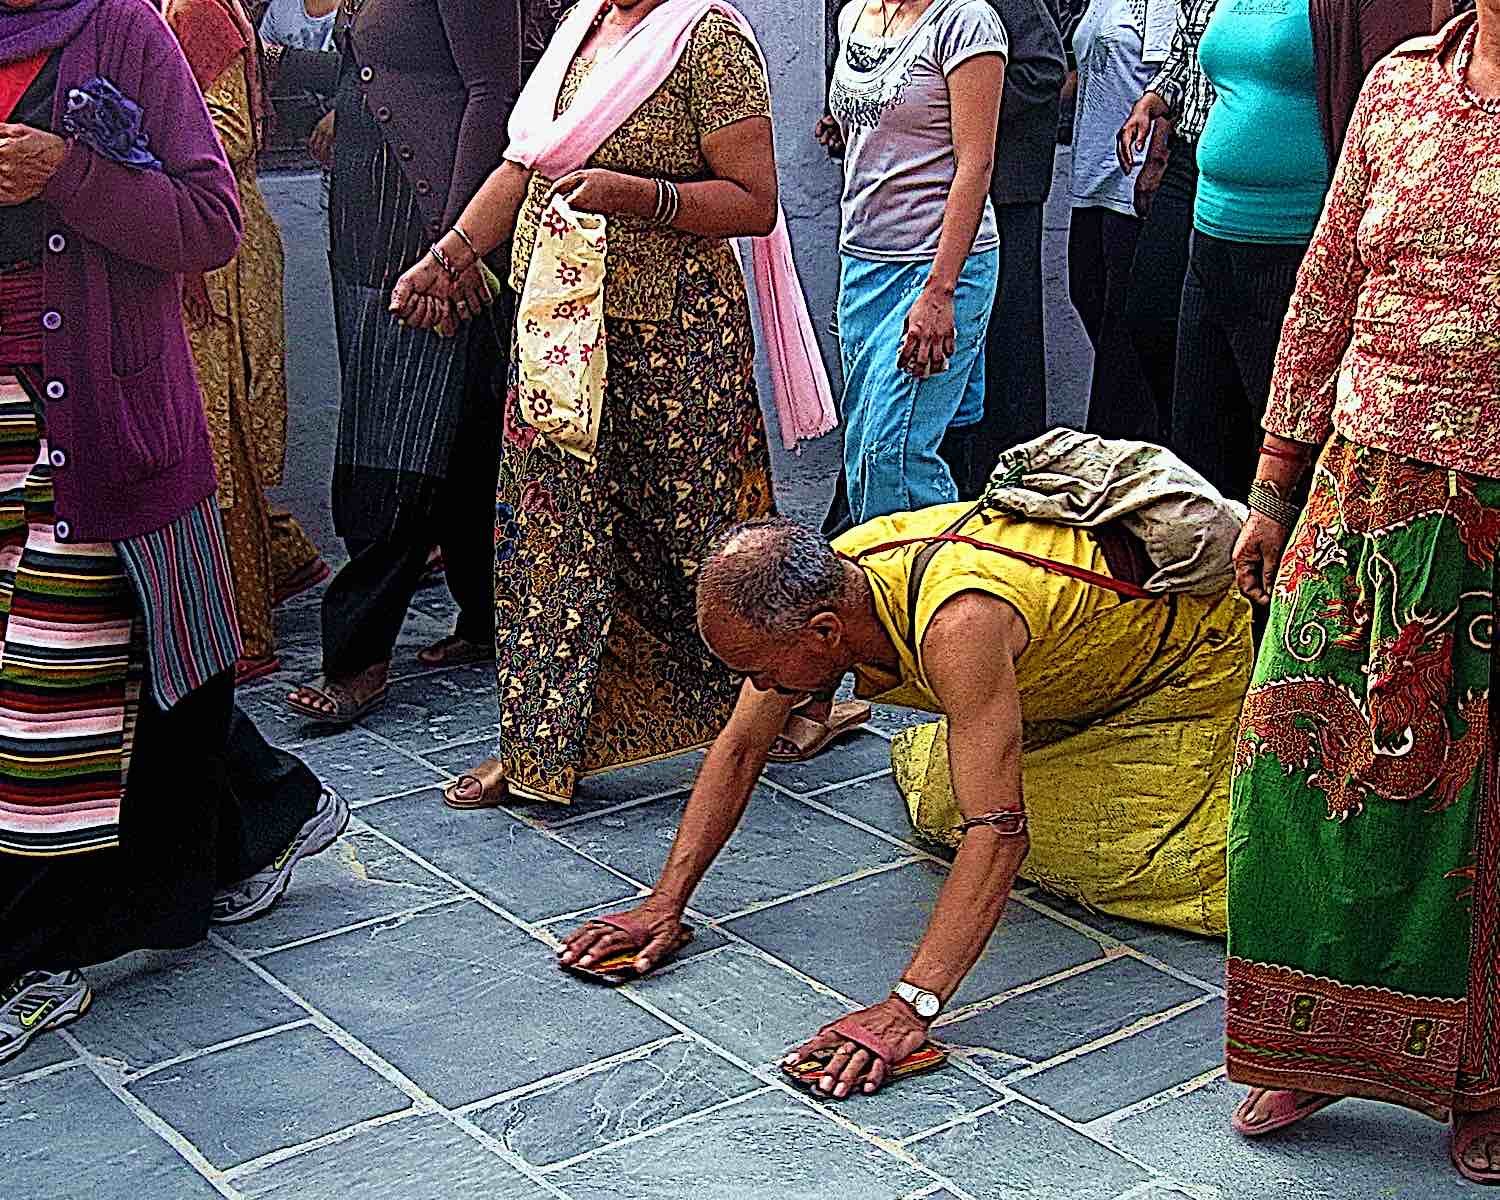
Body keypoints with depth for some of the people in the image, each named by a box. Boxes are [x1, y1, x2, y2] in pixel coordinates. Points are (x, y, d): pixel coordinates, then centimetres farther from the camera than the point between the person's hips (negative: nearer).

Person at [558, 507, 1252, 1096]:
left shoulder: (955, 624, -45)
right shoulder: (813, 588, -21)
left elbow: (998, 833, -48)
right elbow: (739, 749, -9)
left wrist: (908, 1008, -52)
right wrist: (665, 902, -13)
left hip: (1187, 643, -7)